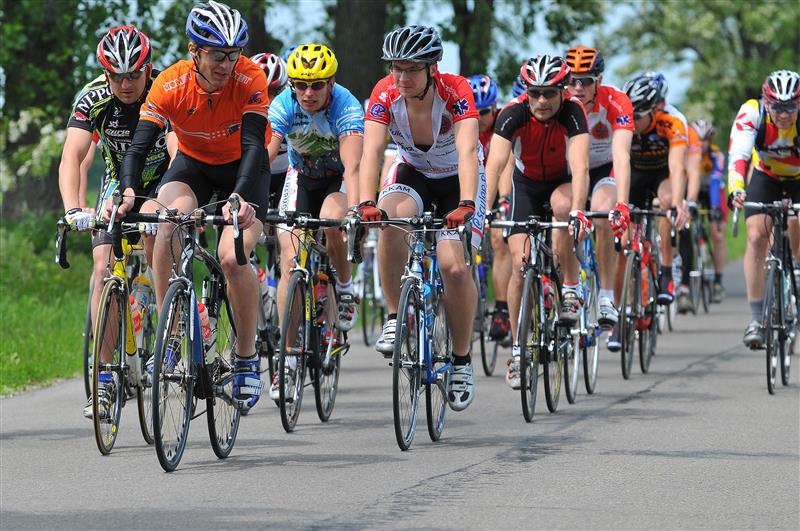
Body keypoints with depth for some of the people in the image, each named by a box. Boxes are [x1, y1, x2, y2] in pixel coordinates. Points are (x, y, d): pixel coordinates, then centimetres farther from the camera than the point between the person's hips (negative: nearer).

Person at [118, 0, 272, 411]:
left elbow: (254, 144, -35)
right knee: (170, 220, -32)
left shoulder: (250, 80, -27)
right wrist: (127, 192, -48)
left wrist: (240, 197, -52)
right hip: (193, 164, 1)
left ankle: (247, 359, -3)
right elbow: (139, 145, -29)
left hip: (242, 167, -1)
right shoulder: (170, 85, -25)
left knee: (232, 258, -23)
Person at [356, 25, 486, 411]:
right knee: (392, 219, -33)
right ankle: (395, 318, -16)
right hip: (412, 173, 2)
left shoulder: (455, 91, -29)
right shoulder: (385, 94, -23)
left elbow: (467, 152, -41)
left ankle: (462, 360, 1)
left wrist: (466, 204, -57)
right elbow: (371, 152, -33)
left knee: (454, 267, -20)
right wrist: (366, 203, -50)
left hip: (456, 179, -2)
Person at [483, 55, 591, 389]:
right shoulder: (514, 113, -28)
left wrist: (577, 211, -57)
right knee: (520, 264, -11)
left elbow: (580, 166, -41)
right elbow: (494, 165, -37)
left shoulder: (573, 112, -30)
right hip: (526, 184, 1)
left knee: (562, 206, -37)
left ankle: (570, 289, -19)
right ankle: (518, 349, 2)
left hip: (563, 182, -1)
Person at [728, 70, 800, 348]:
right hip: (766, 177, 0)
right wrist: (735, 189, -57)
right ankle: (756, 319, -16)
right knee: (756, 236, -18)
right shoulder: (751, 113, -30)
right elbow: (738, 154, -40)